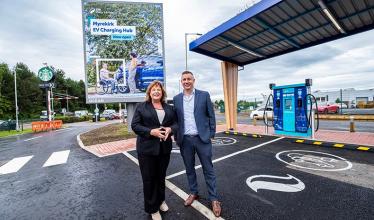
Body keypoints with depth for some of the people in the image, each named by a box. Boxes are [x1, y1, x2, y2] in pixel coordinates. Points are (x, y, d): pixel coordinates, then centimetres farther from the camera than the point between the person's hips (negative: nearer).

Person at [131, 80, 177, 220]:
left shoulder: (169, 108, 9)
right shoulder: (141, 107, -1)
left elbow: (176, 123, 8)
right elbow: (135, 125, -7)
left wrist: (170, 129, -14)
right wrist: (151, 131, -20)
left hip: (165, 147, 4)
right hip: (147, 148, -3)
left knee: (161, 176, 19)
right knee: (149, 179, 8)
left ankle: (161, 200, 44)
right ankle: (152, 208, 30)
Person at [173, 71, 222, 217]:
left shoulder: (204, 95, -2)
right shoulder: (176, 99, 5)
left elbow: (211, 116, 0)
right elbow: (175, 119, 9)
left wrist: (211, 134, -3)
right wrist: (176, 136, 5)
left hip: (202, 138, -2)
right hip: (185, 140, 3)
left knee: (208, 169, 9)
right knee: (189, 169, 17)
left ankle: (214, 199, 26)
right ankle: (193, 193, 38)